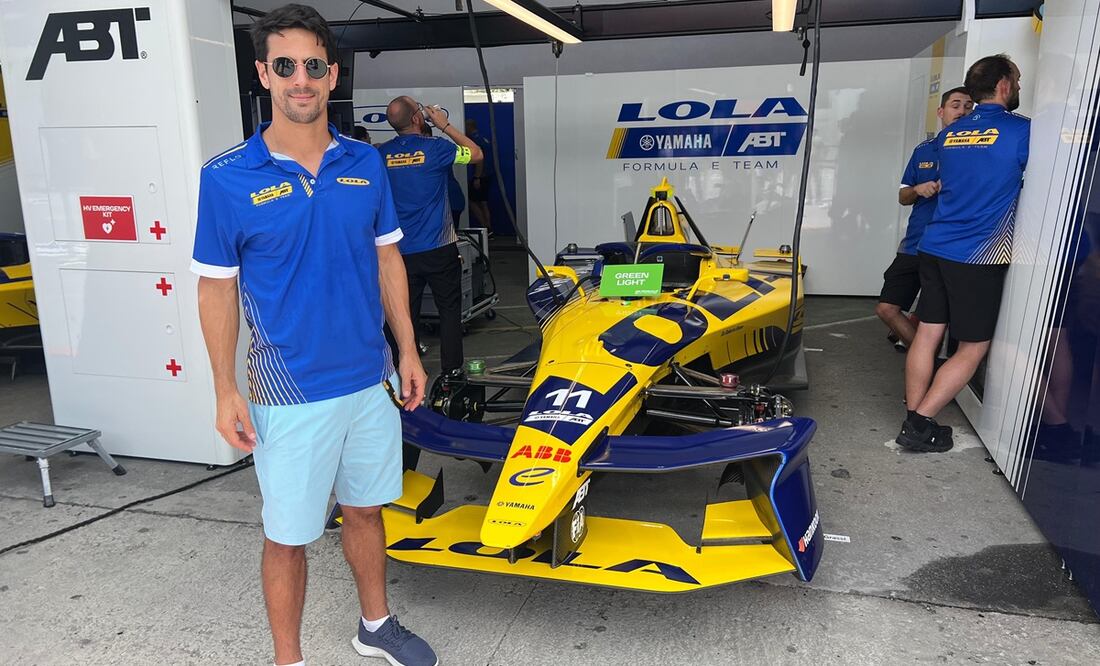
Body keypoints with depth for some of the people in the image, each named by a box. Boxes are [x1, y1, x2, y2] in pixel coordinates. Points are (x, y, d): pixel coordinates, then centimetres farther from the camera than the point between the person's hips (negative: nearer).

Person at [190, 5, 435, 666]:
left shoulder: (366, 163, 1)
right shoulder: (227, 177, -9)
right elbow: (217, 288, -4)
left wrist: (408, 351, 6)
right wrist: (226, 392, -7)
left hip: (371, 380, 4)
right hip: (290, 393, -3)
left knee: (367, 509, 20)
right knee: (288, 536, 9)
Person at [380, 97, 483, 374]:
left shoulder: (381, 154, 1)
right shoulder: (434, 147, -10)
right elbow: (476, 154, 4)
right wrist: (445, 125, 8)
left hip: (400, 251, 3)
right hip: (438, 248, -3)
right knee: (449, 311, 8)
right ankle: (451, 372, 10)